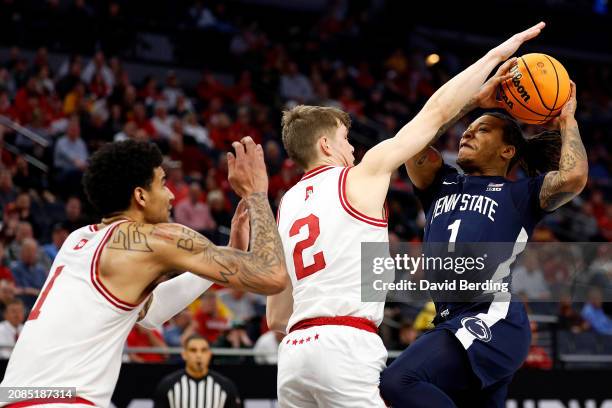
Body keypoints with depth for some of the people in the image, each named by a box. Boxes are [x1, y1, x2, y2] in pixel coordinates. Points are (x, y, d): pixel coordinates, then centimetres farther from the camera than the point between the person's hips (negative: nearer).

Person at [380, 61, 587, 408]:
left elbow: (574, 176, -11)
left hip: (494, 322, -7)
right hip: (451, 321, 7)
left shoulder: (519, 195, 9)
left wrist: (567, 120, 6)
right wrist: (474, 102, 14)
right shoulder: (443, 185, 24)